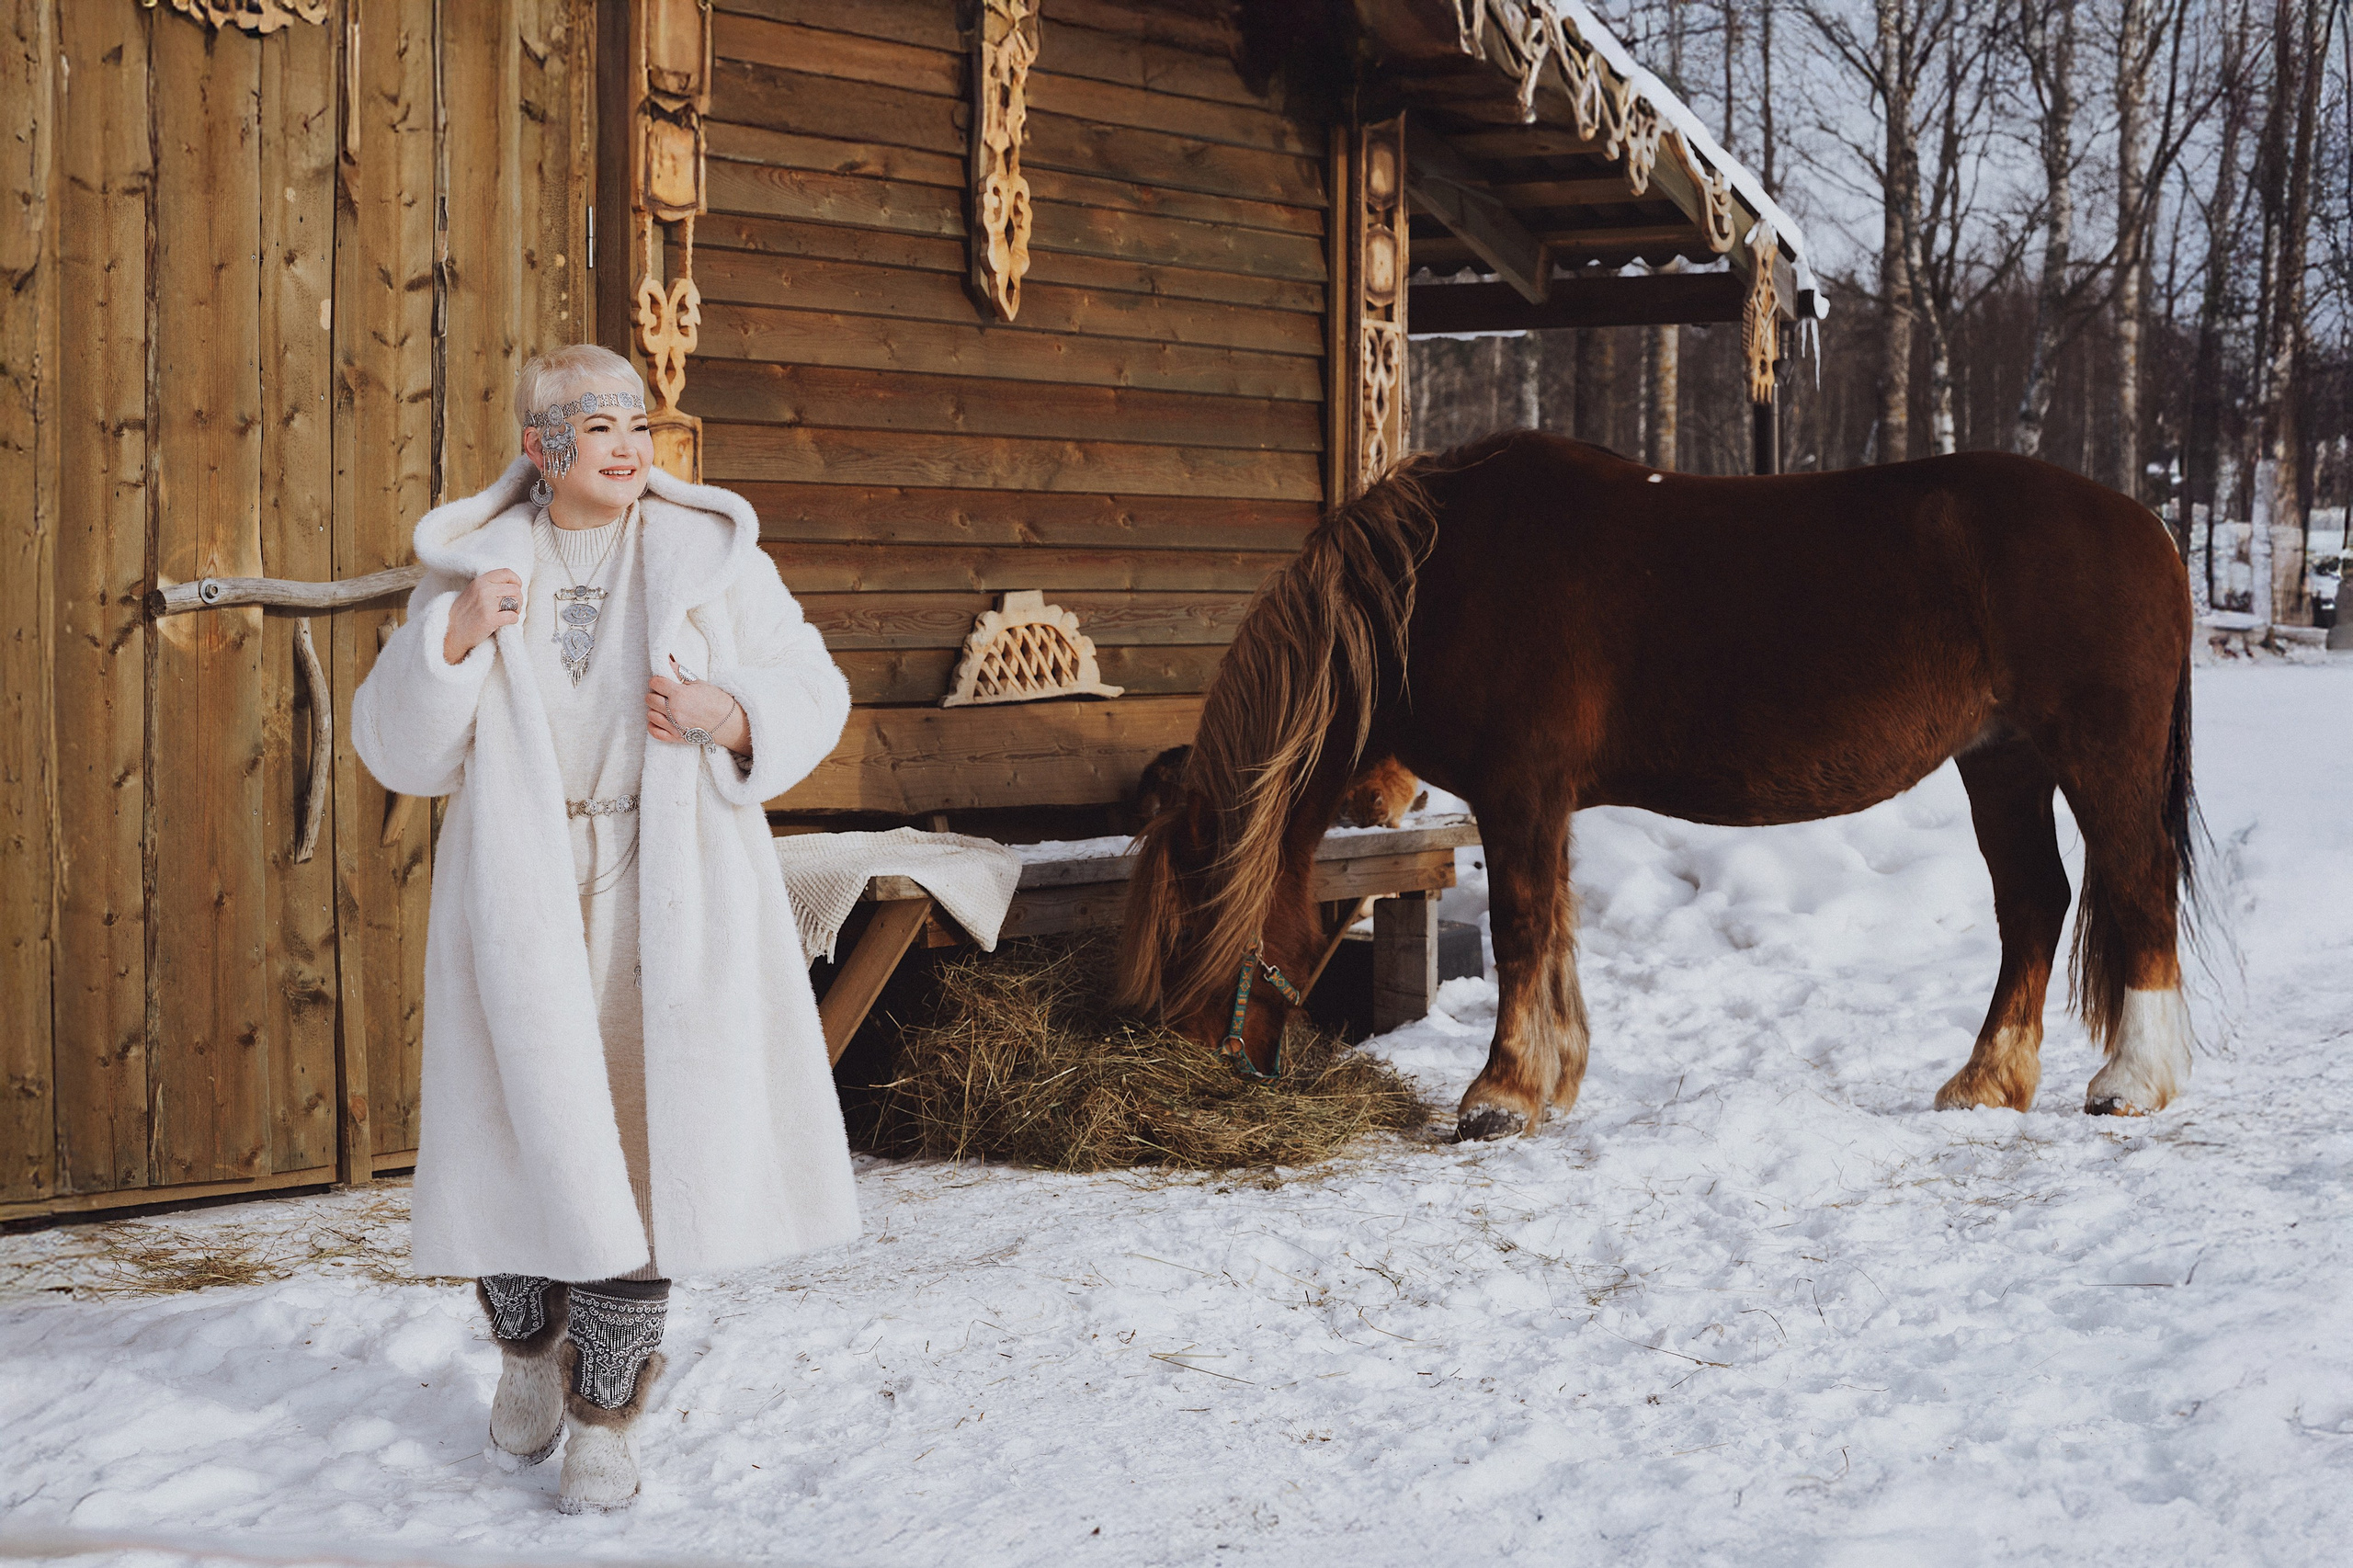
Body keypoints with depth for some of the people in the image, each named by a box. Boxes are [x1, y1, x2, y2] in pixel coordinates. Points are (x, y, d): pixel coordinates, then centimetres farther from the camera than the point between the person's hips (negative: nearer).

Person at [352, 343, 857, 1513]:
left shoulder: (711, 555, 3)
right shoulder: (473, 563, 4)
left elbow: (810, 695, 6)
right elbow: (401, 752, 1)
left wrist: (726, 714, -15)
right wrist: (454, 640, -15)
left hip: (665, 898, 0)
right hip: (520, 892, 1)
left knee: (642, 1143, -2)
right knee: (523, 1132, 3)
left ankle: (606, 1413, 11)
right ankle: (528, 1349, 32)